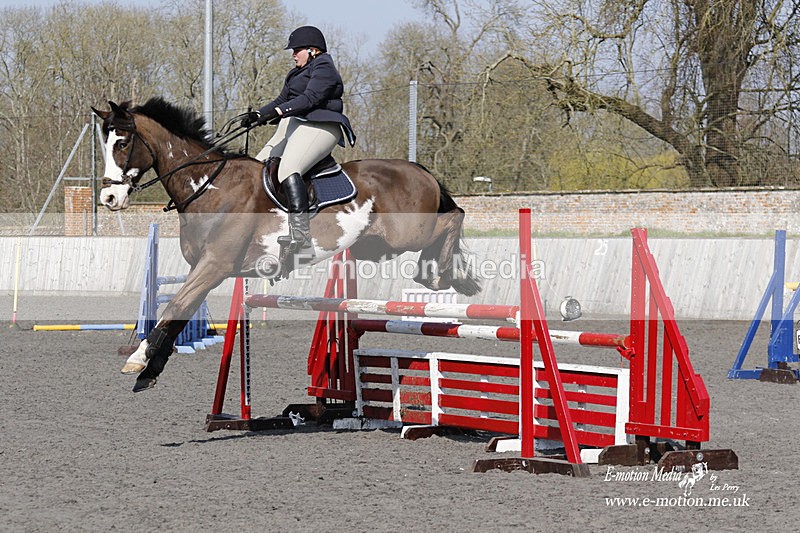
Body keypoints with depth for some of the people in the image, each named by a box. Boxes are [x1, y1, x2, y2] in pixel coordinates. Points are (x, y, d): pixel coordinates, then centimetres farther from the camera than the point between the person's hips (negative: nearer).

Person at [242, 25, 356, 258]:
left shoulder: (324, 69, -3)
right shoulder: (298, 72, 28)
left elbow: (309, 98, -17)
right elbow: (282, 100, 26)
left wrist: (276, 112, -25)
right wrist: (258, 115, 9)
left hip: (317, 128, -11)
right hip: (290, 128, 11)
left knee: (288, 170, -31)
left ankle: (302, 237, -41)